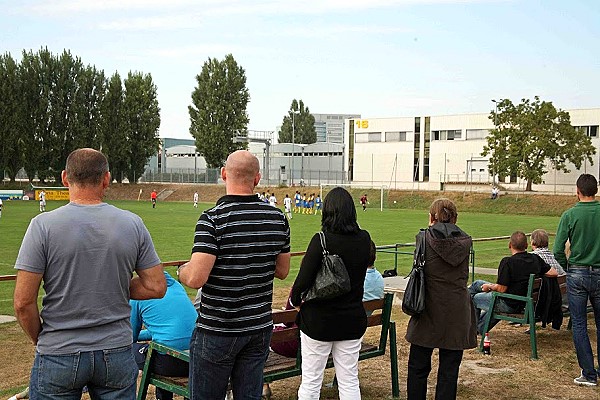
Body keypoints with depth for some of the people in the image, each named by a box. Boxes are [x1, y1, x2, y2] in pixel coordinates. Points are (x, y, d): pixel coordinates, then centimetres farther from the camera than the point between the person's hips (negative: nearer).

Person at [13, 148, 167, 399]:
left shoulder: (43, 225, -11)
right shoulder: (132, 224, -4)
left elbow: (23, 303, -11)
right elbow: (156, 288, -1)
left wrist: (40, 340, 5)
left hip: (59, 355, -2)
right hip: (117, 353, 2)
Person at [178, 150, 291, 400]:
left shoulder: (212, 219, -18)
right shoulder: (277, 218, 0)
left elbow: (195, 278, -23)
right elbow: (282, 271, 10)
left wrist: (181, 271, -2)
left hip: (217, 331, -5)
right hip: (260, 328, 5)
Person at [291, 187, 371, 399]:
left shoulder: (322, 240, -18)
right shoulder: (364, 239, -3)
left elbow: (303, 280, -18)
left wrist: (295, 300, 0)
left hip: (318, 320, -4)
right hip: (352, 320, 4)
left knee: (310, 382, 8)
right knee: (350, 382, 14)